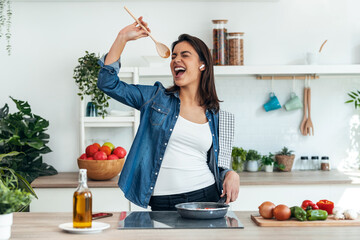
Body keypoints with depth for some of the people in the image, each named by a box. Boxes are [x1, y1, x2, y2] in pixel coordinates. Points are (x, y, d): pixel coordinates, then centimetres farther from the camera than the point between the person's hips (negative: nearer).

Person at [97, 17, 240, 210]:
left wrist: (230, 174, -5)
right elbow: (108, 83, 0)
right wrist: (123, 38, -5)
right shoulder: (156, 98, 5)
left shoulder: (214, 116, 9)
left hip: (206, 197, 1)